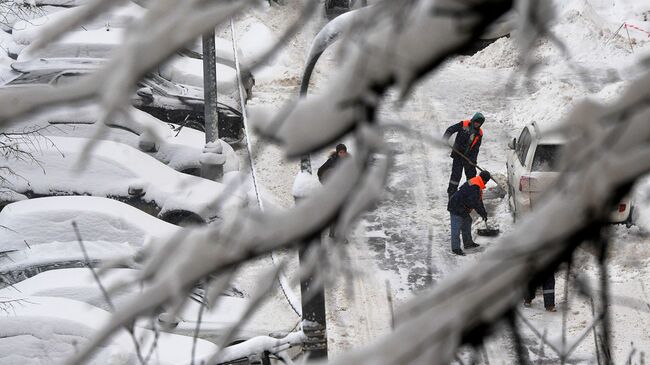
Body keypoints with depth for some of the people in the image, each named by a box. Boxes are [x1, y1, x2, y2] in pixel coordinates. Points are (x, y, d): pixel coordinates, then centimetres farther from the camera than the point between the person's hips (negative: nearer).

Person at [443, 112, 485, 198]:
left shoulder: (479, 133, 3)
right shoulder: (463, 125, -7)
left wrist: (473, 159, -6)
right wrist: (444, 139, -20)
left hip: (469, 156, 4)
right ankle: (452, 192, 4)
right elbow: (450, 130, -7)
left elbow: (476, 148, 3)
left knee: (471, 174, 8)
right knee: (456, 174, -4)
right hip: (458, 154, -4)